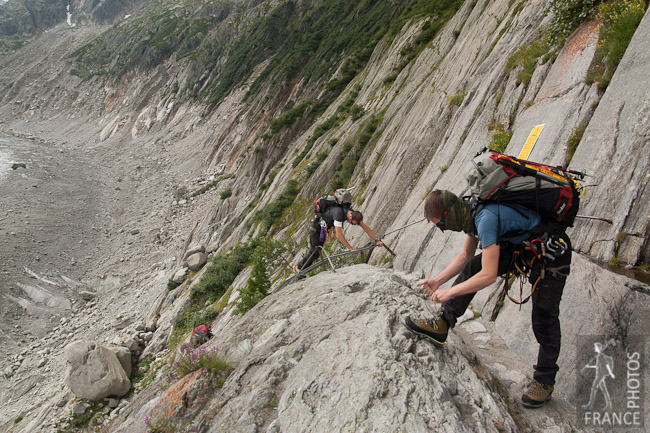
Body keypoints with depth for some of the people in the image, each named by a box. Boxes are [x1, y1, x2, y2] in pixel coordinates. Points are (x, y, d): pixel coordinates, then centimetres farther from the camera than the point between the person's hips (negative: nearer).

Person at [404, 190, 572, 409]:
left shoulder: (486, 218, -34)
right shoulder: (472, 213, -4)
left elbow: (489, 275, -34)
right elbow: (465, 256, 9)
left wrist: (449, 292, -24)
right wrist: (437, 281, 2)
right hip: (521, 245, 9)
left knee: (544, 318, -5)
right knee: (472, 267, -3)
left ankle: (545, 381, 13)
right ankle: (441, 324, 1)